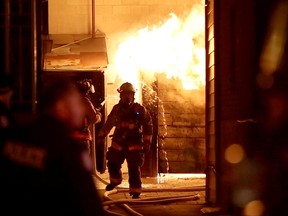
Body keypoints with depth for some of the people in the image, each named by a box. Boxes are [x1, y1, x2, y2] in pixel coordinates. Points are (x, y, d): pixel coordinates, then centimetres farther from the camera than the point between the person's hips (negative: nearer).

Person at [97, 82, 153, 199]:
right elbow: (108, 123, 16)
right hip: (118, 143, 4)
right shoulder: (117, 109, 4)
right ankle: (115, 180, 37)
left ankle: (135, 191, 2)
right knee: (113, 164, 8)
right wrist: (101, 136, 18)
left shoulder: (140, 110, -5)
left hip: (134, 145, -3)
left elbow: (148, 126, -1)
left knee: (134, 169, -7)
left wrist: (147, 143, -4)